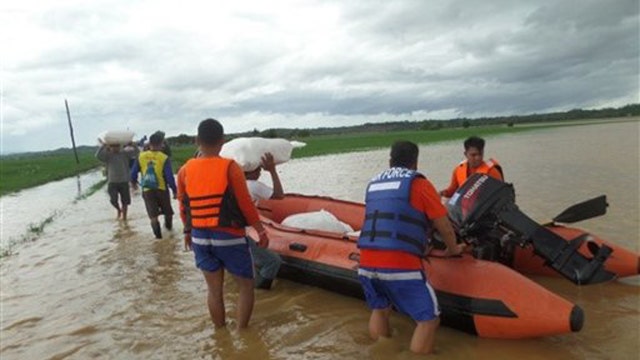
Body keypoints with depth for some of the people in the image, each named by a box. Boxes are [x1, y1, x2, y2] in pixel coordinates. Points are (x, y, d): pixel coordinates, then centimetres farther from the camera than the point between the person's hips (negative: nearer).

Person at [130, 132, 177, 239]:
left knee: (153, 215, 3)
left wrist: (133, 182, 27)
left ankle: (158, 233, -12)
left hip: (147, 190, 1)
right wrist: (174, 190, -3)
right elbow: (169, 176, -13)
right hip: (161, 189, -1)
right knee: (168, 211, 23)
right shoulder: (164, 158, -12)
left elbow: (133, 172, 7)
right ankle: (168, 225, 44)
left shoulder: (141, 156, -3)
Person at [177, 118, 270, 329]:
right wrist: (261, 230, 1)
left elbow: (183, 207, 9)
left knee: (214, 289, 17)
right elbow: (245, 204, -11)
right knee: (246, 286, 13)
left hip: (200, 238, 5)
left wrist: (188, 232, 24)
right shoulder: (230, 167, -13)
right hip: (229, 237, -4)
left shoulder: (184, 171, -1)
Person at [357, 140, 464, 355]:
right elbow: (444, 227, 7)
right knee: (428, 320, 9)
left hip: (366, 264, 6)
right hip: (400, 266, -6)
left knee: (379, 310, 29)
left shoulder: (373, 184, 19)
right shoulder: (419, 183, 3)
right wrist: (453, 249, 28)